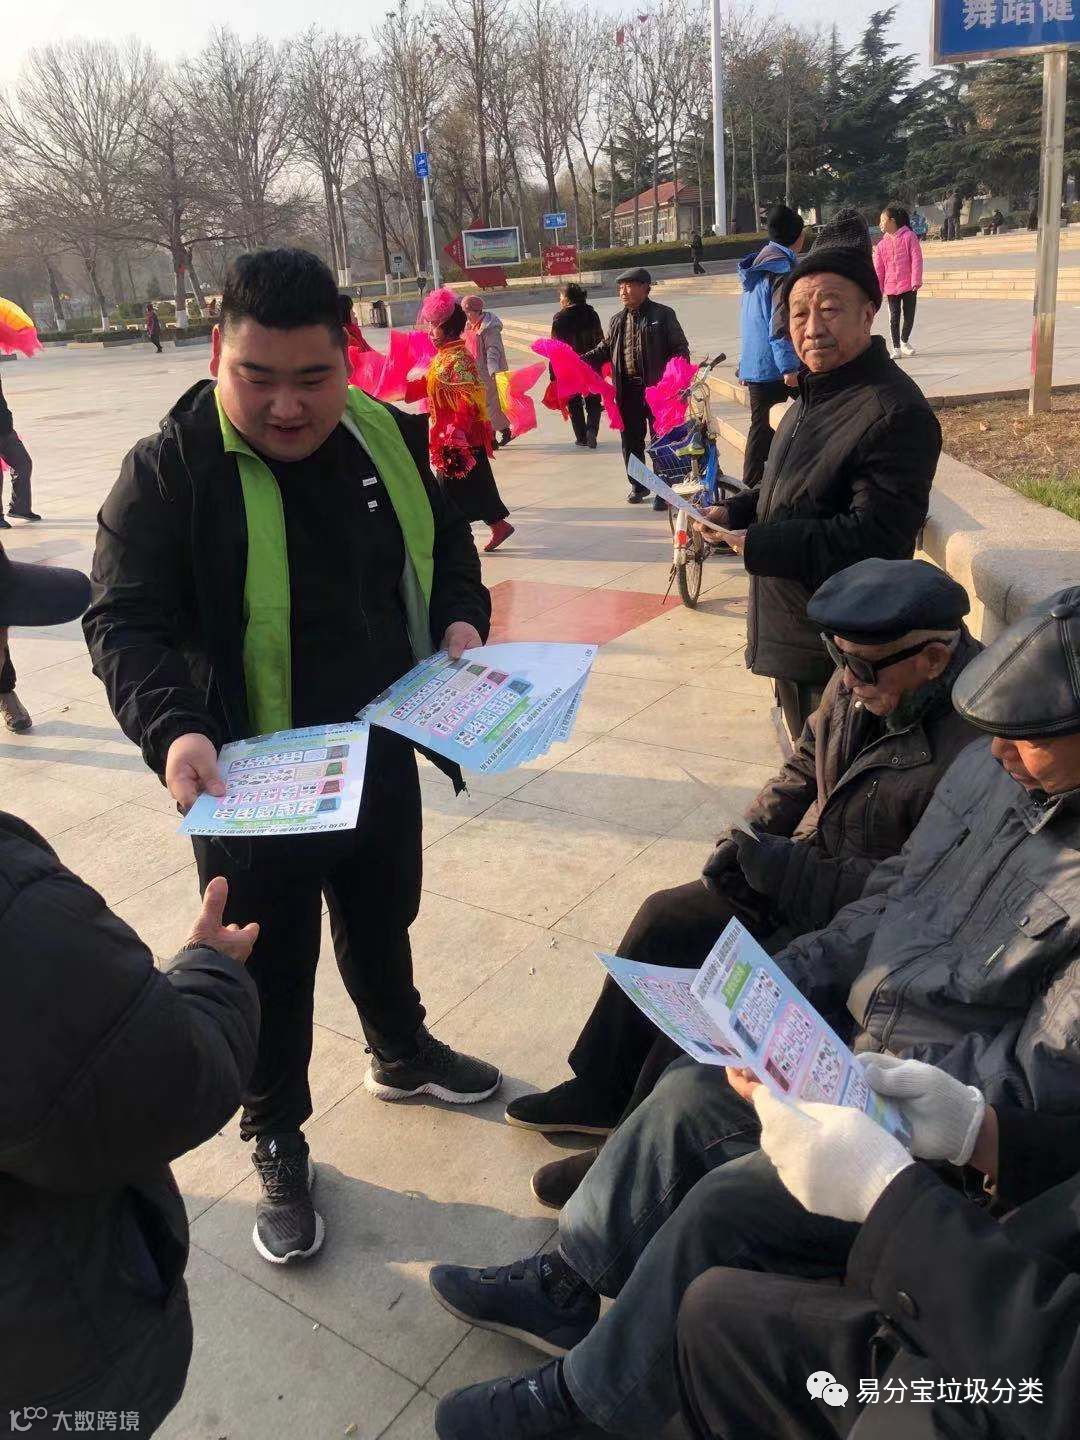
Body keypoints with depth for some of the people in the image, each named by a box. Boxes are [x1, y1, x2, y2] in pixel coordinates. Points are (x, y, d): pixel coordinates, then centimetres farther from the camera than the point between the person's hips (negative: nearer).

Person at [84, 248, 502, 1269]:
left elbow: (446, 545, 12)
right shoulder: (169, 469, -17)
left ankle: (401, 1052, 55)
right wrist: (172, 727, -35)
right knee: (271, 972, 12)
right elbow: (125, 623, -18)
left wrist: (460, 618, -7)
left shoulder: (389, 439, -3)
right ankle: (276, 1142, 37)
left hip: (382, 755, 5)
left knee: (382, 922, 27)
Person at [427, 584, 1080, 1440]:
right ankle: (565, 1288, 21)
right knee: (687, 1094, 3)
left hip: (955, 1140, -7)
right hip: (859, 1049, 7)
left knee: (723, 1207, -14)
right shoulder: (989, 769, -4)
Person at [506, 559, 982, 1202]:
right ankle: (600, 1091, 18)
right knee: (665, 920, 1)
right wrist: (748, 840, -5)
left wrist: (779, 865, -25)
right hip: (795, 881, 8)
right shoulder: (862, 681, -6)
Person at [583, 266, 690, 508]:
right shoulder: (617, 320, 13)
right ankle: (638, 486, 27)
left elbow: (680, 349, -3)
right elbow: (605, 350, 16)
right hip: (627, 391, 5)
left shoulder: (663, 315, -2)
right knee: (631, 441, 11)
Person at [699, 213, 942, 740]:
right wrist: (735, 512, 5)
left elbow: (871, 540, -28)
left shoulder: (896, 414, -24)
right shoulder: (816, 393, 10)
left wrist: (757, 545, -27)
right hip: (792, 632, 10)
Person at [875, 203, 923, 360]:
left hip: (909, 285, -2)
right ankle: (896, 347, 6)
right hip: (891, 287, 2)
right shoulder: (881, 244, 6)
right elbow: (878, 268, 7)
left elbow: (916, 259, -7)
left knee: (909, 316, 5)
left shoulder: (909, 236, -4)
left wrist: (916, 280, -14)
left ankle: (904, 341, 27)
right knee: (894, 317, -1)